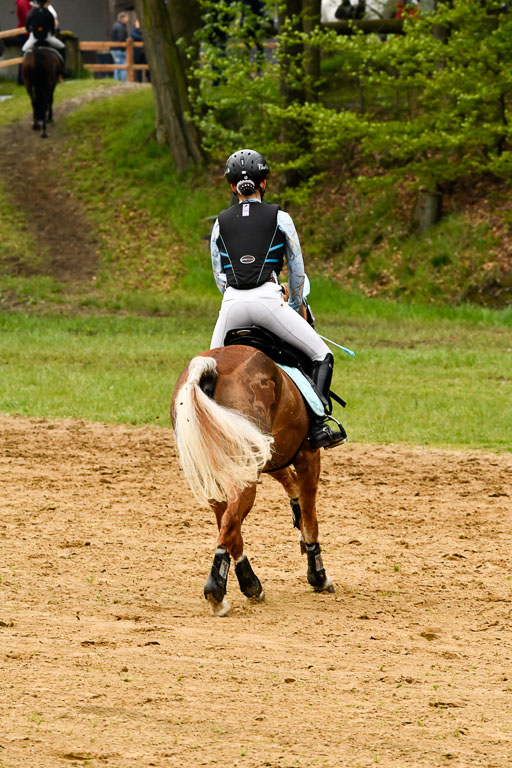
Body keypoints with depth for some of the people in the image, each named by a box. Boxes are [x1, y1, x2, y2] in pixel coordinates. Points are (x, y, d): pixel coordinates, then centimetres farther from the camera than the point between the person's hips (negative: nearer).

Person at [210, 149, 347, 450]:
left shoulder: (220, 223, 16)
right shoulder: (279, 218, 10)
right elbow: (297, 270, 15)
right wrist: (295, 306, 30)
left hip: (232, 304, 3)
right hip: (269, 299, -3)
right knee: (322, 356, 6)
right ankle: (317, 427, -9)